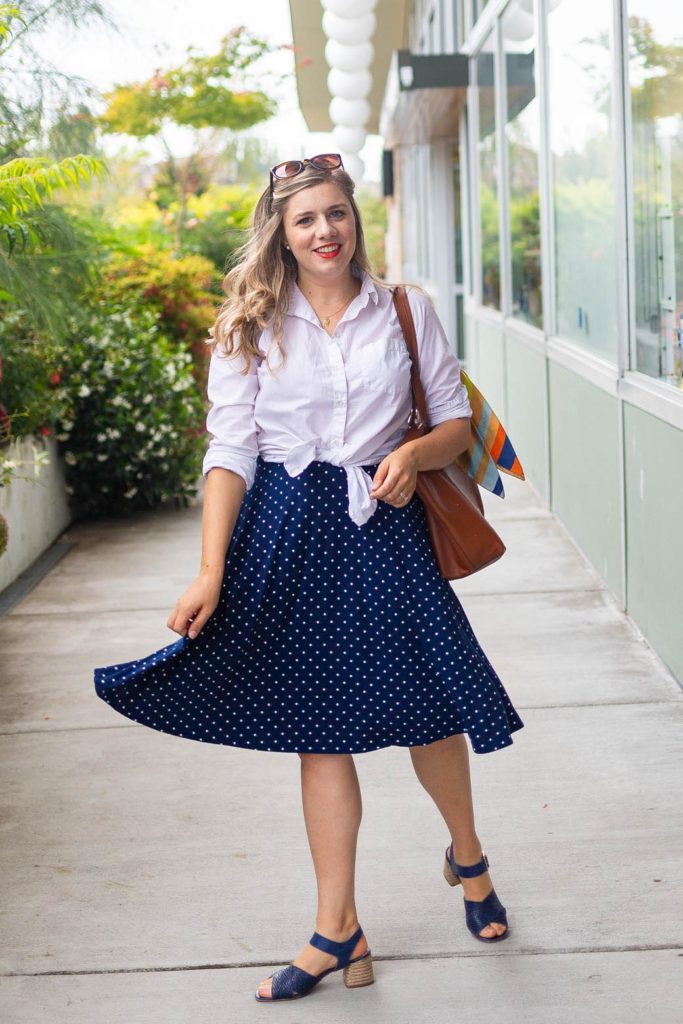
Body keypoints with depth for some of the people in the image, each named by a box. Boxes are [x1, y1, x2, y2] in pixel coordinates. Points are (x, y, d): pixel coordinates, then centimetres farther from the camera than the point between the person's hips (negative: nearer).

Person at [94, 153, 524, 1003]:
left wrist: (414, 453, -15)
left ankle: (467, 857, 37)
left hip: (384, 524, 1)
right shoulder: (251, 326, 0)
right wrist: (211, 572, -14)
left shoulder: (405, 311, 3)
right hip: (290, 534, 0)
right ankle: (338, 932, 12)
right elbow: (229, 452, -5)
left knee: (429, 709, 6)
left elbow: (458, 420, 8)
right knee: (320, 729, 4)